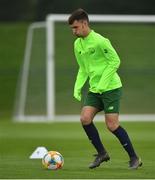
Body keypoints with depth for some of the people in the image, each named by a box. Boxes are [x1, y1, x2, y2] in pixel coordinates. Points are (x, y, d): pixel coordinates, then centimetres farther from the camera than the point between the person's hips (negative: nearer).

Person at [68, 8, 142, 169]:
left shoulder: (99, 41, -16)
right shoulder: (78, 44, 8)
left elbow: (115, 61, -14)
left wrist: (102, 84, -18)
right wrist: (77, 87, 5)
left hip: (111, 88, -7)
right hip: (94, 89, 7)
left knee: (112, 125, -9)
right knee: (85, 119, -8)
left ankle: (134, 158, 5)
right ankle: (102, 153, 8)